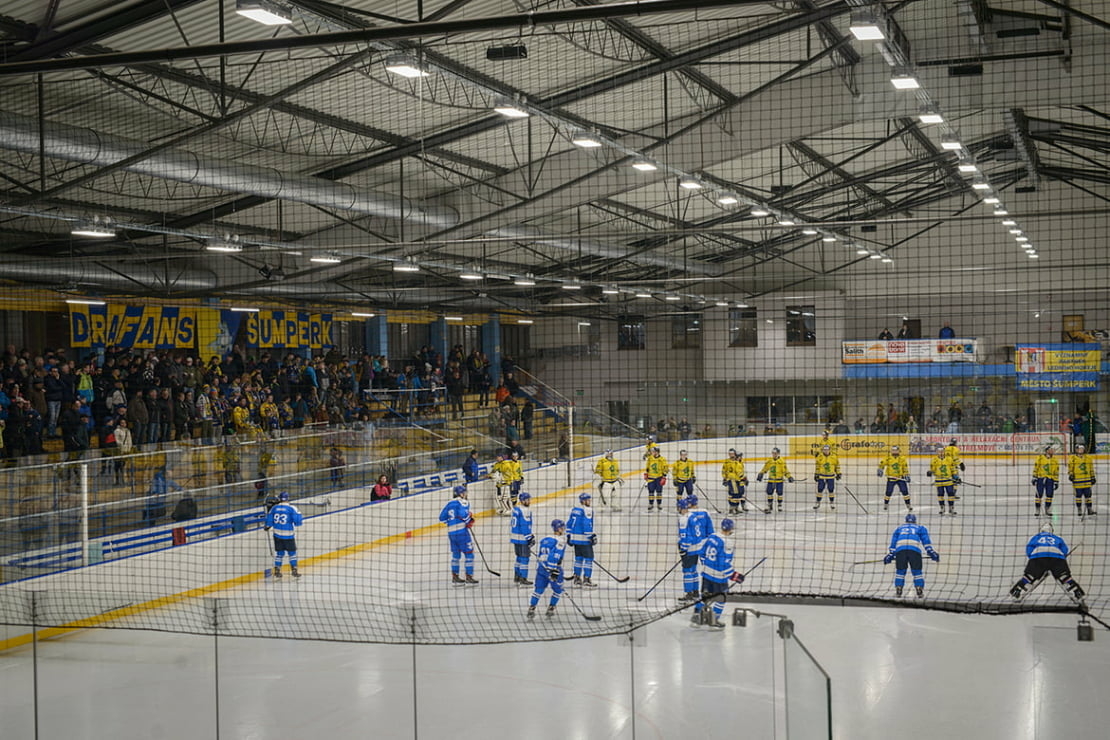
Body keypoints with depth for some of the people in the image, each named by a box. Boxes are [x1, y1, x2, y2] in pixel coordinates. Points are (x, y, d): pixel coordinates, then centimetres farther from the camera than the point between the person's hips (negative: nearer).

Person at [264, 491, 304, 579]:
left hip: (277, 535, 4)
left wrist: (267, 527, 26)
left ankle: (277, 571, 16)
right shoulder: (292, 508, -13)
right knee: (292, 552, 9)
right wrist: (301, 516, 5)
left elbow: (269, 520, 7)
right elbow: (298, 521, -17)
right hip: (288, 535, -4)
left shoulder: (274, 508, 0)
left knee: (279, 552, 16)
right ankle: (294, 570, 10)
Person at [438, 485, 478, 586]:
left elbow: (442, 518, 16)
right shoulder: (463, 502, -5)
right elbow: (463, 514, -21)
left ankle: (455, 578, 20)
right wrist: (469, 520, -4)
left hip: (451, 532, 7)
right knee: (469, 553, -1)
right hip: (461, 531, -7)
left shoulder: (449, 503, 16)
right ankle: (469, 578, -3)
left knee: (456, 554, 17)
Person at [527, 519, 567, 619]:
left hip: (541, 568, 6)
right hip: (553, 569, -6)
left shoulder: (545, 539, 13)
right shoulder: (560, 541, -9)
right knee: (558, 590, 13)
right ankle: (550, 610, 15)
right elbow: (556, 556, -21)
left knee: (538, 589, 11)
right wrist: (554, 570, -23)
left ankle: (531, 609, 4)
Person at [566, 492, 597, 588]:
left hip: (575, 538, 8)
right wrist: (593, 535, -19)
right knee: (588, 558, -2)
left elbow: (569, 523, 16)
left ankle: (577, 579, 20)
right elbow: (587, 525, -21)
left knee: (578, 557, 16)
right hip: (584, 539, -8)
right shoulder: (587, 510, -12)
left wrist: (569, 535, 21)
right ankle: (586, 580, -5)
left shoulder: (574, 510, 12)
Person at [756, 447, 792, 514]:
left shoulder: (782, 461, -6)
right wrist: (760, 475, 6)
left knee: (779, 493, 1)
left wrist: (789, 477, -11)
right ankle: (770, 506, 15)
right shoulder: (769, 460, 4)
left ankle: (780, 505, 18)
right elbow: (765, 469, 12)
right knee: (769, 492, 3)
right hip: (771, 479, 3)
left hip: (779, 480, -3)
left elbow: (785, 470, -4)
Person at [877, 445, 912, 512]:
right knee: (889, 491, 0)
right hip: (891, 478, -1)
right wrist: (880, 470, -12)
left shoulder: (902, 459, 0)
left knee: (905, 491, -3)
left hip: (900, 477, 1)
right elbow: (882, 463, 0)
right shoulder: (888, 458, -5)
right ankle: (886, 504, 21)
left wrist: (907, 475, 1)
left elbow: (905, 468, 5)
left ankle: (908, 505, 8)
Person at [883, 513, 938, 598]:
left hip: (900, 549, 1)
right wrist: (931, 552, 12)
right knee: (917, 571, 9)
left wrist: (891, 554, 26)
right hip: (915, 549, -1)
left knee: (900, 570, 13)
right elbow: (926, 540, 16)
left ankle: (898, 590, 7)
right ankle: (920, 591, 2)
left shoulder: (899, 528, 34)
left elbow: (893, 542, 27)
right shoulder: (920, 528, 29)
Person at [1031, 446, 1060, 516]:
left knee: (1049, 494, 1)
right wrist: (1034, 477, -3)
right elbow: (1035, 467, 1)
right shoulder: (1040, 457, 0)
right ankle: (1037, 510, 3)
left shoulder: (1055, 459, 8)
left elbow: (1056, 471, 11)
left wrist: (1056, 481, 7)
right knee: (1039, 494, -4)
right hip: (1040, 478, -3)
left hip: (1050, 479, 3)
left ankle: (1047, 510, 13)